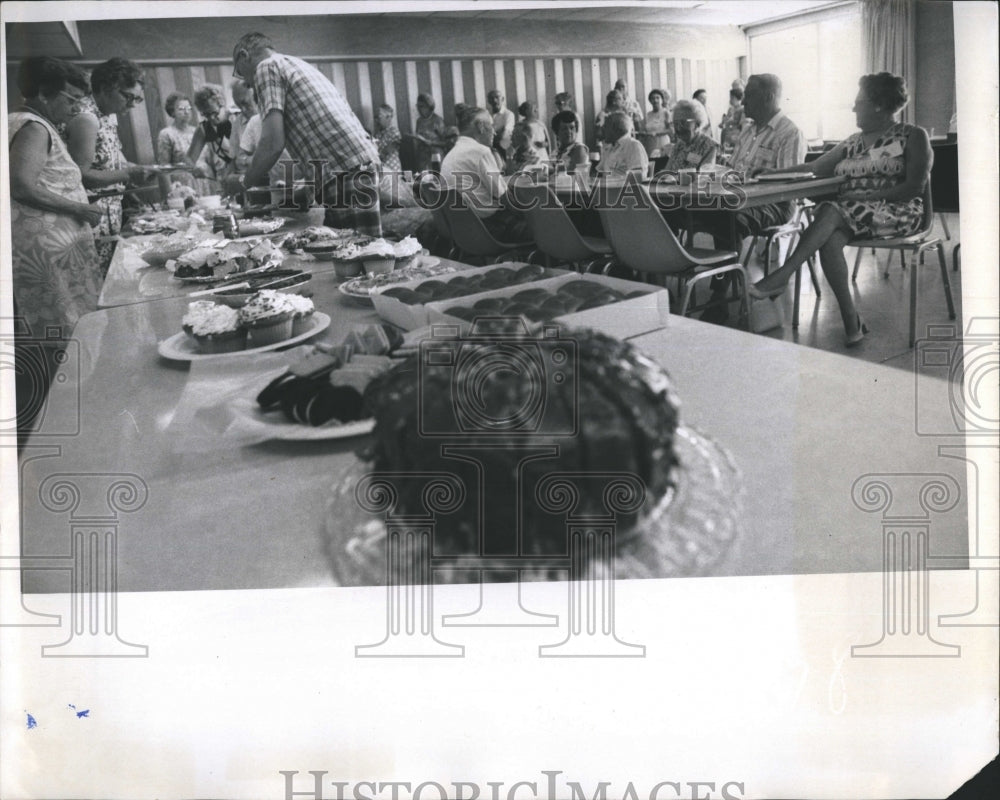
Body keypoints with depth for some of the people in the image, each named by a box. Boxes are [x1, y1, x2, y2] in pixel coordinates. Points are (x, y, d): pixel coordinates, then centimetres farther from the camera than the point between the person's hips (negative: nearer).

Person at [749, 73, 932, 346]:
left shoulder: (913, 136, 5)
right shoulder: (854, 141, 23)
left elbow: (915, 187, -6)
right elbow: (815, 168, 16)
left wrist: (868, 196, -16)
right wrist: (777, 172, 1)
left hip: (897, 213, -5)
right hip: (849, 216, 5)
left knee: (831, 211, -32)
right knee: (830, 238, -31)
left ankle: (782, 276, -37)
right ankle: (851, 322, -33)